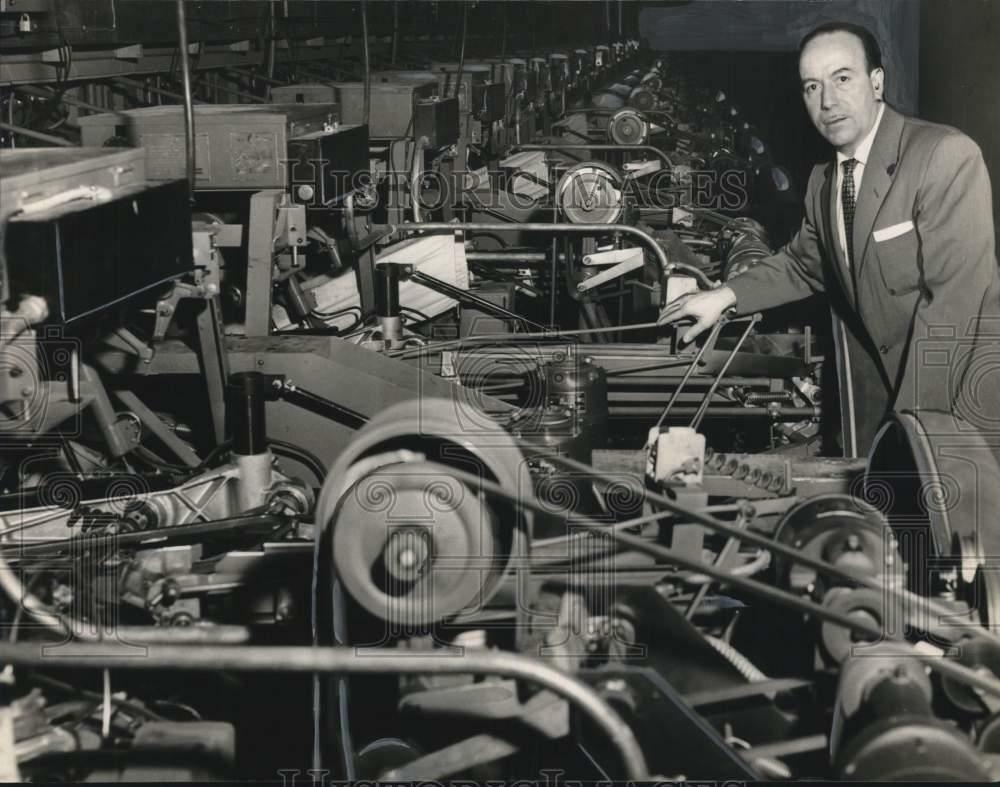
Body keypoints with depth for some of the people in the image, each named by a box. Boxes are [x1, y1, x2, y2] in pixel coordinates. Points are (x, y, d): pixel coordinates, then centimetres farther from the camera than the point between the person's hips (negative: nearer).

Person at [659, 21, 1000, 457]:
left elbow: (954, 296, -23)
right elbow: (803, 263, 23)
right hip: (879, 385, 7)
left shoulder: (947, 155, -19)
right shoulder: (823, 181, 5)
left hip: (958, 394, -6)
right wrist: (726, 295, 7)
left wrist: (908, 419, -24)